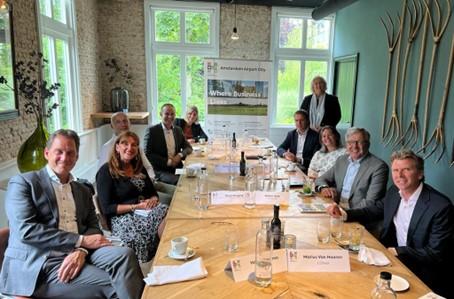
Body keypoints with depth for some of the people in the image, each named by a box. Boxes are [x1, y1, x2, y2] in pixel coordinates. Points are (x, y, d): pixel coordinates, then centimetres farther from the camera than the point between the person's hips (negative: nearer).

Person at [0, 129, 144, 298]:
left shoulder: (83, 191, 19)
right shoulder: (23, 182, 1)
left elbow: (93, 226, 10)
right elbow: (25, 230, -12)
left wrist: (82, 250, -14)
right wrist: (81, 240, -16)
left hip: (76, 254, 5)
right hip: (38, 265, -5)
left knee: (124, 254, -25)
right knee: (114, 283, -23)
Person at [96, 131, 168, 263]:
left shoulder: (139, 167, 16)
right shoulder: (106, 171, -3)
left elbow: (153, 193, 20)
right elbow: (106, 208, -8)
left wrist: (153, 200, -5)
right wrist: (135, 207, -14)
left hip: (146, 211, 6)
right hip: (121, 217, -6)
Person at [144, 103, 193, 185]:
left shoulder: (178, 130, 14)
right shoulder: (152, 131, -3)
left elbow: (188, 147, 17)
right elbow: (147, 154, -7)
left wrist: (180, 155, -5)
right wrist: (166, 161, -16)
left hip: (177, 168, 5)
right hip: (160, 171, -5)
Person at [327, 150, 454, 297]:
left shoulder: (441, 206, -20)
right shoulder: (394, 192, -1)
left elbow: (436, 254, -18)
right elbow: (373, 210, 13)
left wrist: (396, 251, -18)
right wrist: (343, 214, -4)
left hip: (422, 271, -6)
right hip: (392, 257, 6)